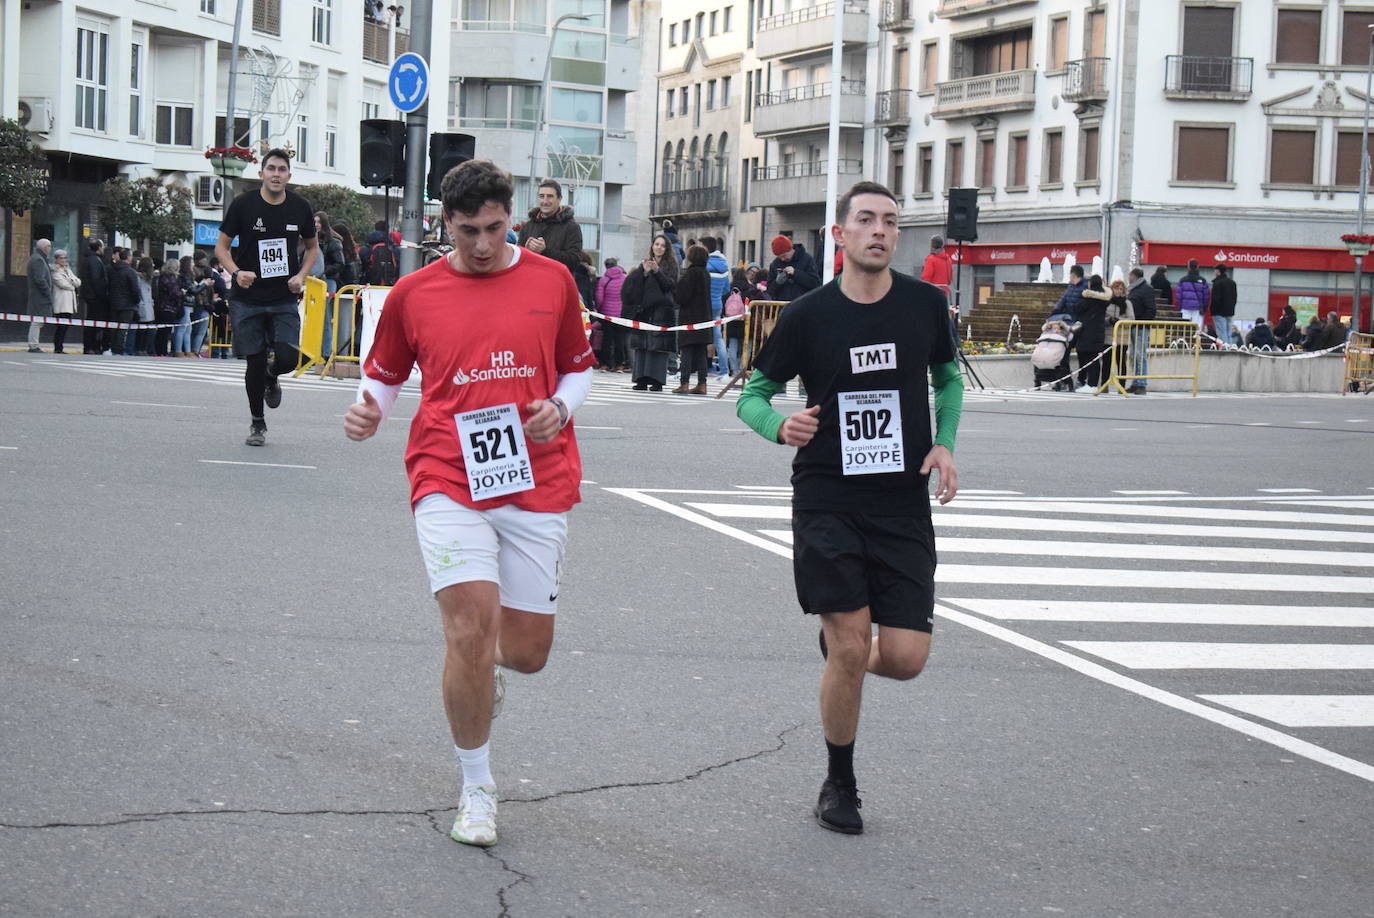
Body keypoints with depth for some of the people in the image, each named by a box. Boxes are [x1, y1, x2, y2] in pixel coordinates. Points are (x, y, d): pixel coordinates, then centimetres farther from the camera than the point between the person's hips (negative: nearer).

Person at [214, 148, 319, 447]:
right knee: (255, 361, 0)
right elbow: (222, 246, 2)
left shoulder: (300, 208, 2)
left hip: (284, 299, 1)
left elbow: (312, 247, 17)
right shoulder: (243, 205, -5)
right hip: (247, 299, -1)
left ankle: (271, 378, 26)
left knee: (288, 358, -12)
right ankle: (257, 422, 20)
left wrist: (301, 275, -1)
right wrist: (237, 272, -17)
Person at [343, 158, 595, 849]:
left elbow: (578, 368, 18)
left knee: (527, 650, 3)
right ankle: (476, 787, 2)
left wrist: (560, 409, -3)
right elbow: (384, 375, 15)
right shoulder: (413, 293, 4)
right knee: (471, 624, -18)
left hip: (537, 481, 2)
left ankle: (483, 667, 44)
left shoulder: (552, 281, 7)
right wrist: (368, 411, -7)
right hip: (448, 482, -2)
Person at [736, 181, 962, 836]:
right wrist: (781, 427, -17)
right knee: (850, 648, -7)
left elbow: (948, 377, 19)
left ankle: (840, 646, 32)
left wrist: (944, 443, 2)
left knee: (905, 657, -5)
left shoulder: (925, 303, 1)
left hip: (903, 506, 2)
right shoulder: (808, 315, -4)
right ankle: (839, 785, 15)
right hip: (826, 504, -2)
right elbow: (752, 394, 6)